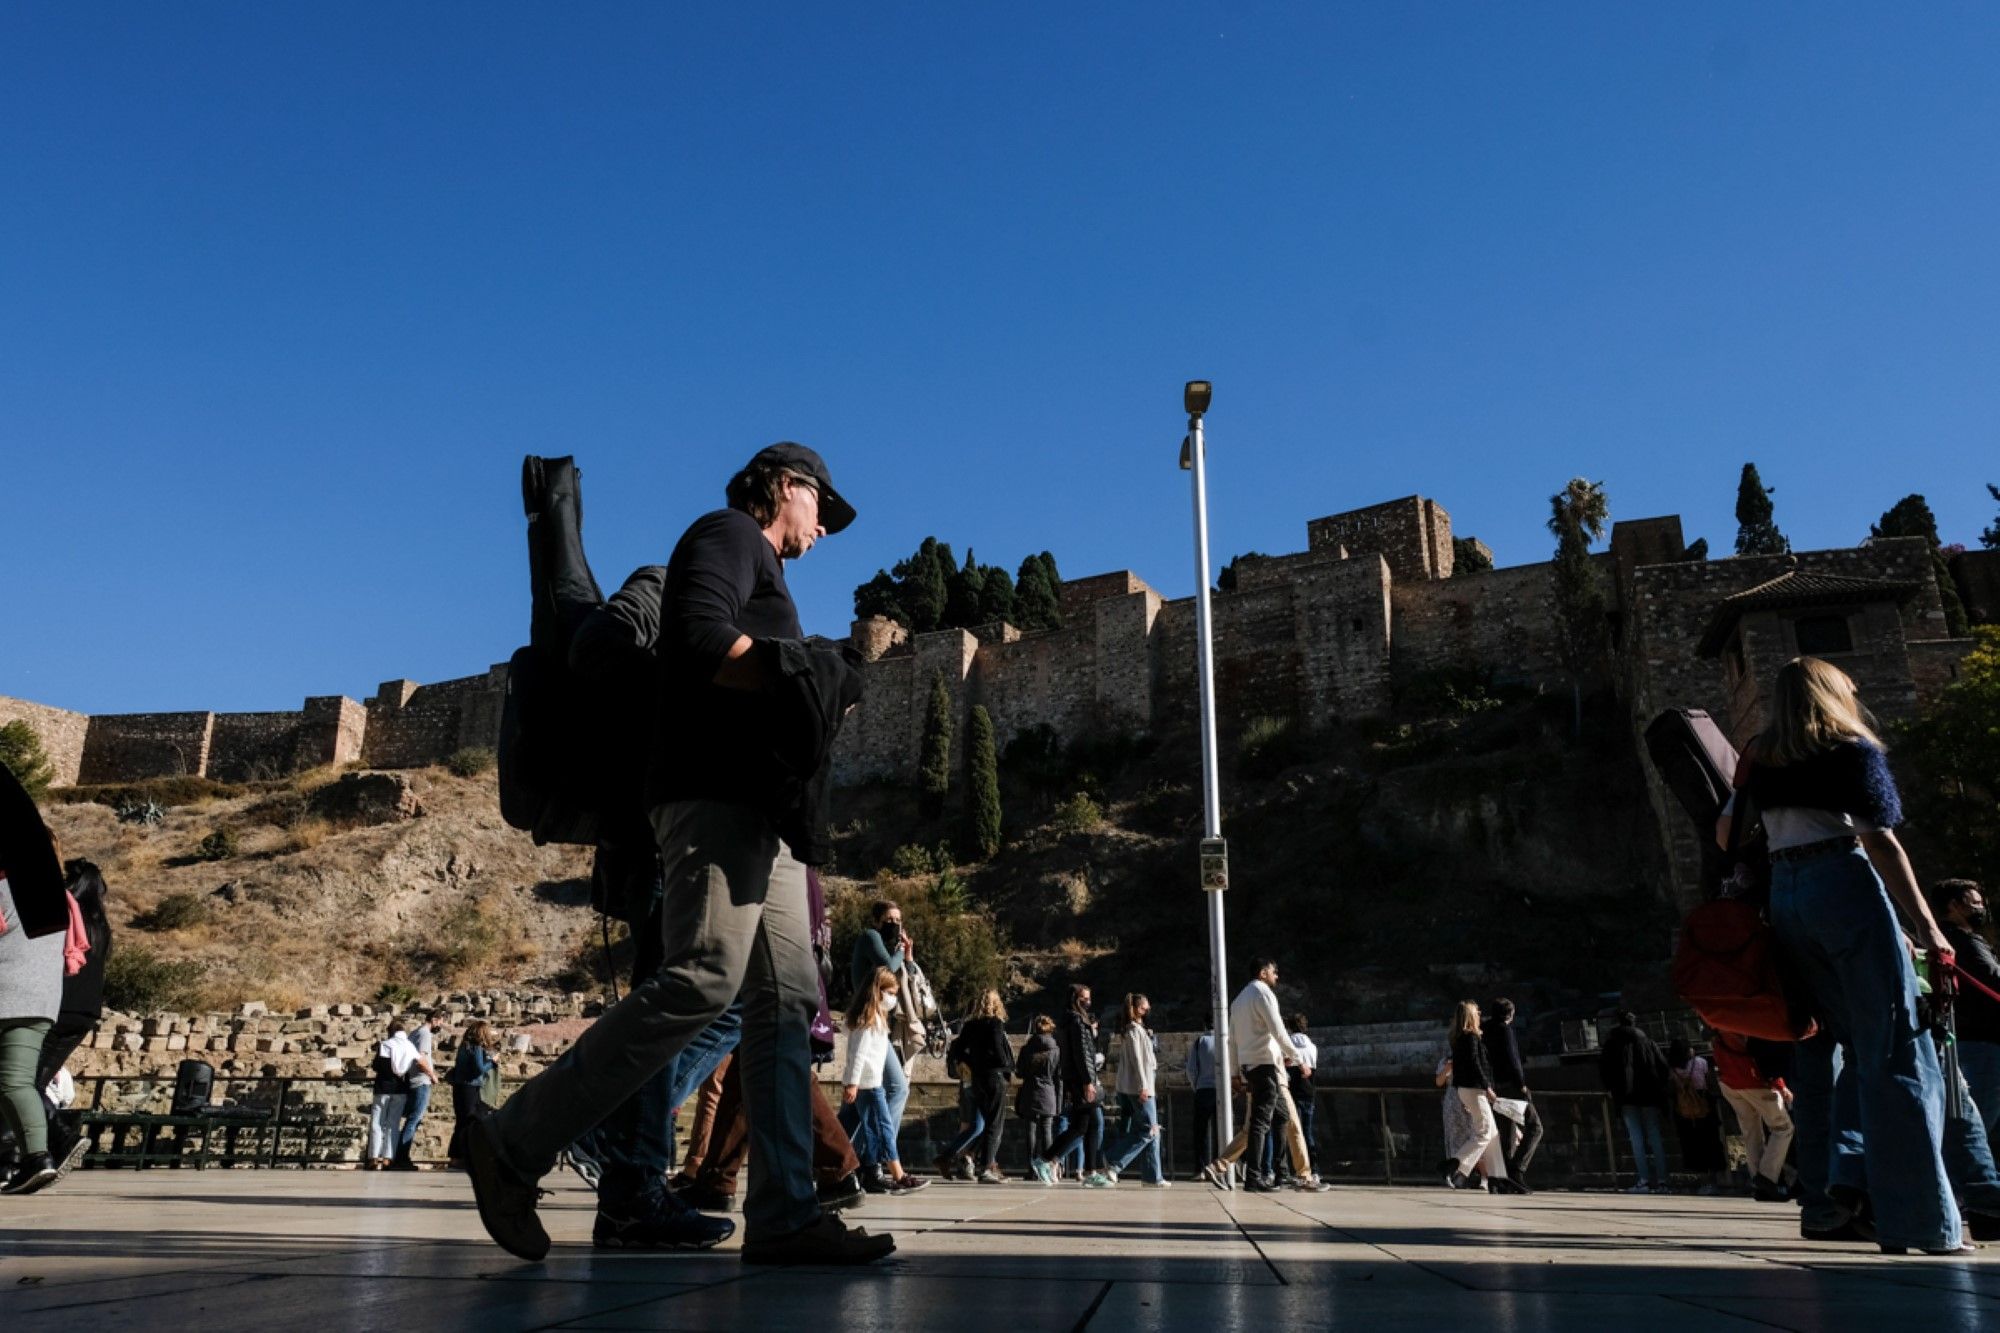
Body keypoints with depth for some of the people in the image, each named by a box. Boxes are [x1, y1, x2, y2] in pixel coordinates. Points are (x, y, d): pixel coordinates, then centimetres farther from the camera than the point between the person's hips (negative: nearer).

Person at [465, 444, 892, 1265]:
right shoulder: (727, 534, 5)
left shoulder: (760, 574, 32)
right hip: (715, 797, -10)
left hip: (761, 814, 10)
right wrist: (806, 674, -7)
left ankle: (783, 1214, -4)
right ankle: (516, 1144, -13)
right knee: (703, 979, -21)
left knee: (787, 1001, 0)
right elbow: (700, 641, -14)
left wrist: (818, 698, 12)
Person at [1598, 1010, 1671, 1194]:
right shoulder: (1648, 1042, 15)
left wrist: (1610, 1088, 11)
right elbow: (1663, 1066, 9)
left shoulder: (1612, 1041, 8)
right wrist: (1660, 1086, 17)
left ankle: (1644, 1180, -14)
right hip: (1650, 1095, 3)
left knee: (1636, 1136, -6)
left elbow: (1604, 1068, 1)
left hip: (1626, 1094, -3)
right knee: (1654, 1135, 5)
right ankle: (1661, 1180, -2)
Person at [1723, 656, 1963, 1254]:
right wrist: (1925, 923, -7)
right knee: (1895, 1054, -5)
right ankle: (1921, 1219, -10)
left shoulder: (1757, 759, 15)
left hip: (1783, 895, 5)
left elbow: (1725, 834, 15)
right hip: (1845, 886, -5)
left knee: (1814, 1048, 12)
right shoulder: (1851, 749, 1)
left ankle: (1819, 1201, 11)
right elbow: (1879, 840, -7)